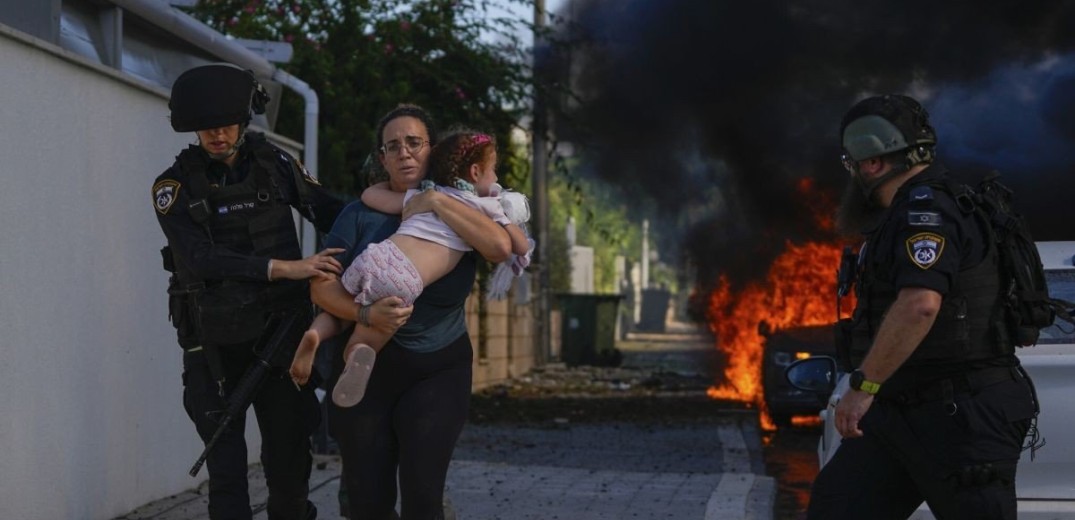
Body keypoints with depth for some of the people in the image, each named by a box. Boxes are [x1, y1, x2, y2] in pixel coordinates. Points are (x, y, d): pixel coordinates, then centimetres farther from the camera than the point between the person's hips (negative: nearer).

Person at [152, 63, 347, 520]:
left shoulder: (275, 165, 1)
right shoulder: (175, 185, -6)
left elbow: (331, 213, 6)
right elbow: (200, 258, -19)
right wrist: (283, 267, -29)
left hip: (281, 331, 1)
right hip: (216, 343, -1)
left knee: (289, 452, 4)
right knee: (226, 464, 1)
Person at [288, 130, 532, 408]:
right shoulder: (488, 207, 13)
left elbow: (369, 194, 31)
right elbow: (522, 247, 20)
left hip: (375, 257, 3)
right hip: (403, 283, -3)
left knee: (337, 311, 31)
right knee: (357, 347, 13)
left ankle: (315, 333, -4)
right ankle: (359, 354, -25)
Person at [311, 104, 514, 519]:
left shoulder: (458, 212, 1)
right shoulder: (362, 214, -1)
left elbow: (500, 247, -19)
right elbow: (322, 287, -6)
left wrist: (437, 202, -17)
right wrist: (367, 314, -24)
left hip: (438, 369, 0)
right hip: (366, 367, 1)